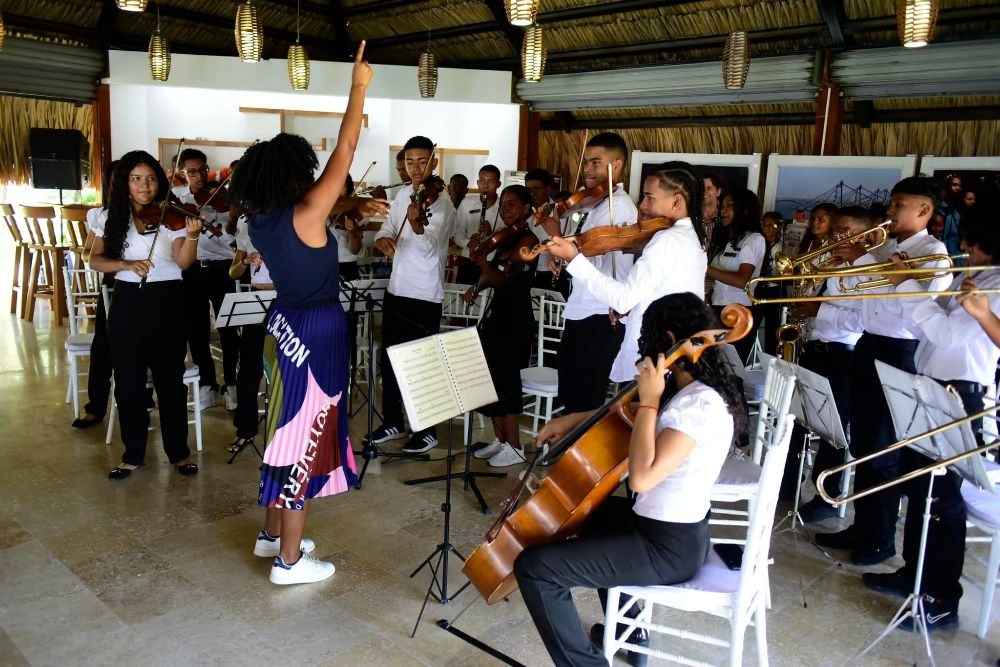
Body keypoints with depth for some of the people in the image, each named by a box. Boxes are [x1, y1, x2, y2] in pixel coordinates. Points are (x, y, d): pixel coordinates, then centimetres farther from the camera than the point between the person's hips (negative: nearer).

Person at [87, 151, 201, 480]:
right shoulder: (112, 217, 5)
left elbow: (183, 262, -15)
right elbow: (96, 260, 2)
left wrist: (192, 235, -34)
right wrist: (127, 264, -16)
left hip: (166, 302, -2)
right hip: (126, 303, 3)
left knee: (170, 379, 3)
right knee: (128, 380, 7)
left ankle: (179, 452, 16)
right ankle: (133, 453, 21)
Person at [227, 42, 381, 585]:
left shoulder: (261, 220, 1)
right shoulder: (304, 214, -20)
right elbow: (346, 149, -17)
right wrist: (359, 86, -9)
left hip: (284, 325, 9)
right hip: (316, 331, -8)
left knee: (288, 428, 20)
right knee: (306, 435, 0)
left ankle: (272, 533, 34)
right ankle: (290, 559, 12)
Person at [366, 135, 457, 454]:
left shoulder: (442, 203, -13)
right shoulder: (402, 195, 9)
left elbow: (429, 247, -27)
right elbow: (387, 228, 14)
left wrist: (417, 224, -48)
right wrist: (383, 238, -11)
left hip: (425, 296, -7)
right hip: (396, 290, 8)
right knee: (389, 358, 14)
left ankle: (427, 431, 13)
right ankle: (393, 422, 29)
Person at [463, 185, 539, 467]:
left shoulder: (528, 240, -12)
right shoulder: (507, 239, 15)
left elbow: (504, 279, -20)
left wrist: (481, 260, -35)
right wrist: (477, 287, -2)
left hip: (515, 318, -9)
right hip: (496, 315, 9)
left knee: (505, 379, -5)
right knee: (492, 378, 10)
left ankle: (514, 447, 5)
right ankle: (500, 439, 22)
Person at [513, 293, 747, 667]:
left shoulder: (699, 404, -25)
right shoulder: (690, 389, 4)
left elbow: (641, 477, -32)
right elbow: (624, 412, 20)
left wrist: (649, 400, -25)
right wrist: (572, 420, 11)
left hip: (668, 548, -10)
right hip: (673, 528, 10)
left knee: (533, 566, -13)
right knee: (593, 509, 37)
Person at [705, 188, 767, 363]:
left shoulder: (754, 239, -5)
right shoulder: (724, 239, 19)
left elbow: (742, 281, -18)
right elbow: (720, 276, 13)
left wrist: (705, 268, -19)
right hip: (719, 309, 7)